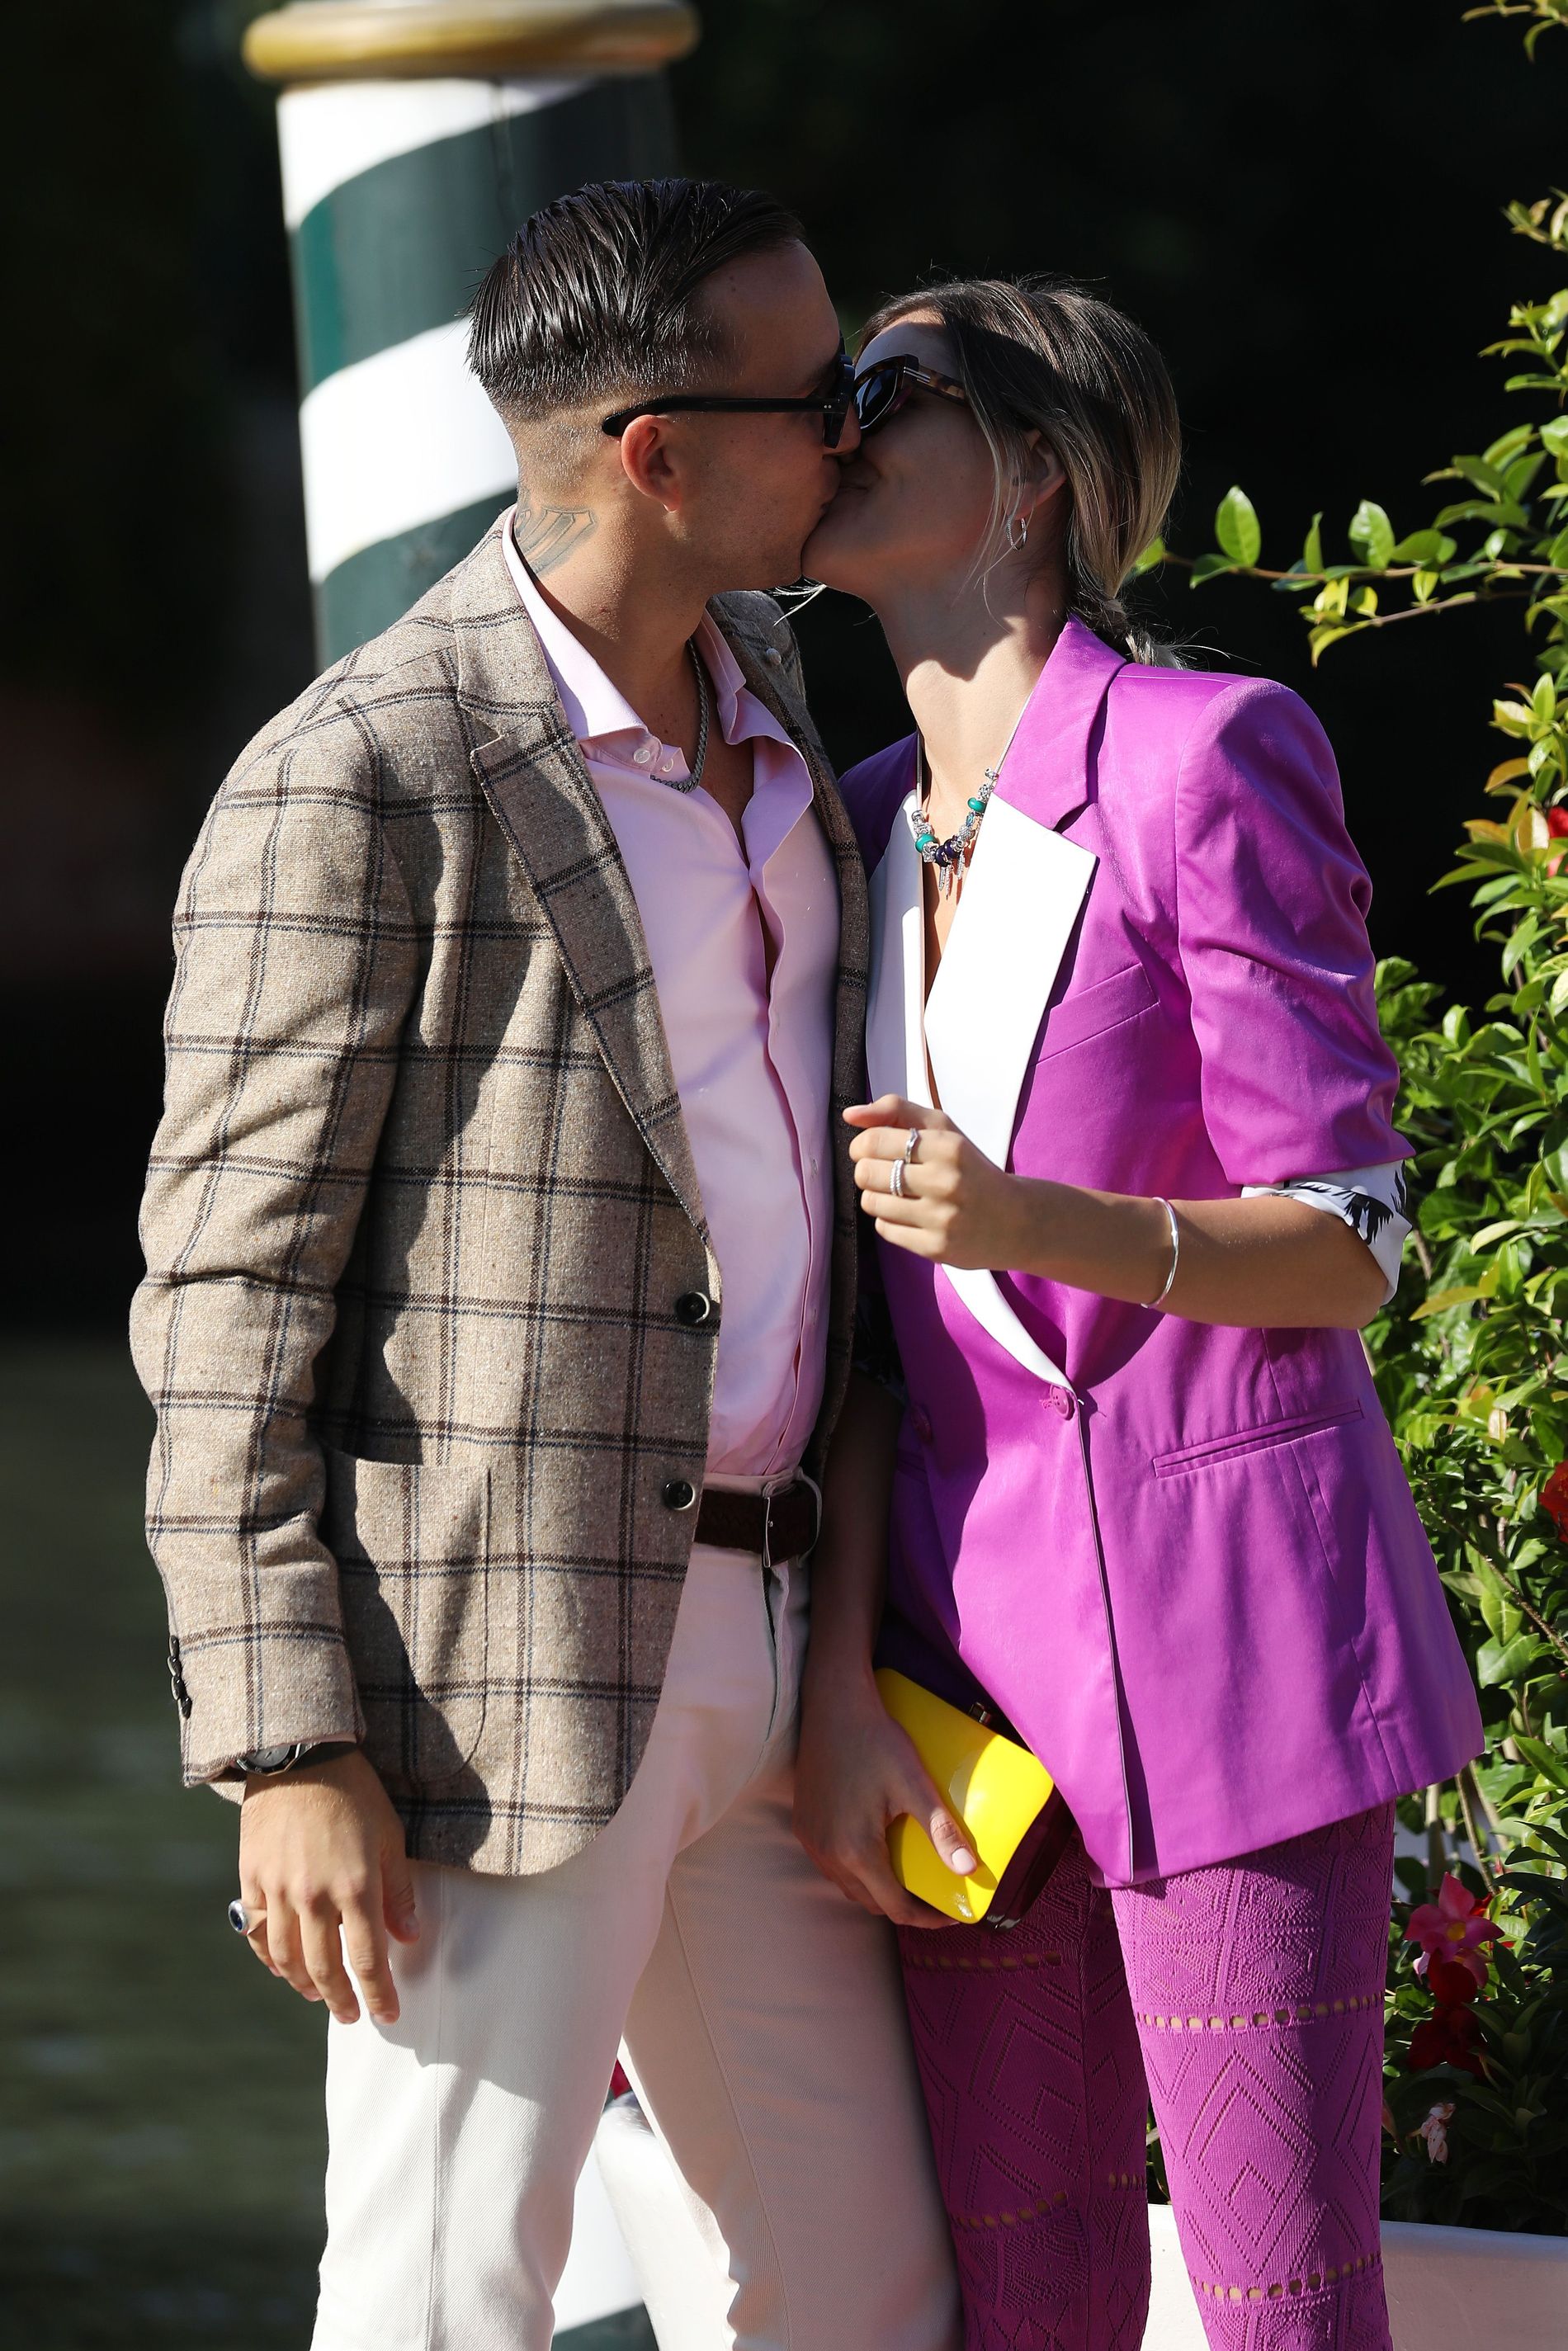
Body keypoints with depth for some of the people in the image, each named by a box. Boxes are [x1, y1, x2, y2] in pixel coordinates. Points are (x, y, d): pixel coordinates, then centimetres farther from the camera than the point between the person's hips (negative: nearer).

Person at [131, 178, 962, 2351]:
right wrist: (289, 1756, -18)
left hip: (747, 1656, 8)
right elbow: (224, 1305, -13)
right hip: (483, 1668, -8)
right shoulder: (356, 789, -13)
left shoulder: (758, 680, 12)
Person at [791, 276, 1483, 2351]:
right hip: (976, 1625, 6)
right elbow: (867, 1314, 10)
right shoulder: (864, 829, 10)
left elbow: (1344, 1245, -10)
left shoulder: (1205, 760, -10)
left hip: (1223, 1619, -6)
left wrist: (1037, 1225, -27)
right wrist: (838, 1690, 0)